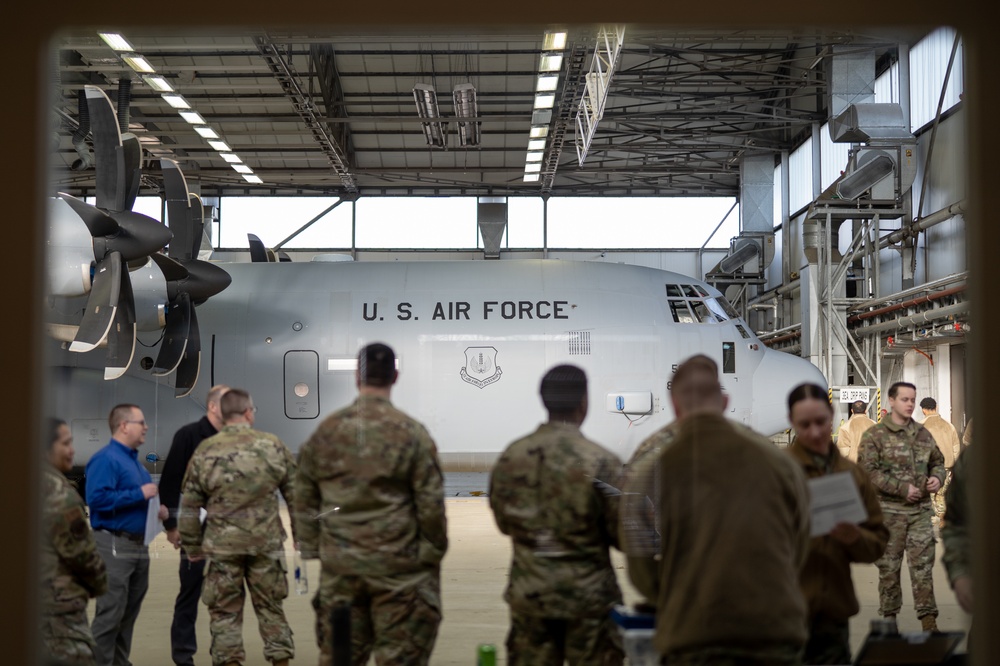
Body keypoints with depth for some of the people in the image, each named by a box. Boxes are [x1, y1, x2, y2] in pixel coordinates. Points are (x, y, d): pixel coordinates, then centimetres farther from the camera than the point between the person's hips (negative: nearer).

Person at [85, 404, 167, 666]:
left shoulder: (134, 459, 16)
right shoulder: (106, 459, -13)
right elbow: (97, 498, -26)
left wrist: (156, 508, 7)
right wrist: (139, 495, -21)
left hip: (139, 544, 10)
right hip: (115, 545, -10)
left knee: (129, 613, 14)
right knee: (110, 614, -8)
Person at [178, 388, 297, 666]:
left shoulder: (205, 451, -1)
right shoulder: (273, 445, 0)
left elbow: (190, 505, 3)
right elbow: (295, 495, 4)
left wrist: (192, 546, 13)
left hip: (222, 544, -1)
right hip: (267, 542, 1)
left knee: (225, 611, 8)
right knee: (270, 607, 12)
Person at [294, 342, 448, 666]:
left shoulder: (325, 432, 3)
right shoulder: (411, 433, -8)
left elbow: (305, 501, 8)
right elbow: (431, 503, -7)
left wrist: (311, 548, 17)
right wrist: (435, 551, 6)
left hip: (339, 566, 3)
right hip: (399, 567, -3)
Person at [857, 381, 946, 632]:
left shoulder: (923, 434, 11)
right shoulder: (875, 435, -5)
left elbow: (938, 461, 23)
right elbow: (868, 471, -13)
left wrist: (937, 477, -1)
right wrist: (902, 488, -17)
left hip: (921, 510, 3)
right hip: (889, 511, -3)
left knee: (923, 565, 0)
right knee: (889, 566, 6)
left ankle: (928, 619, 4)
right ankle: (889, 616, 18)